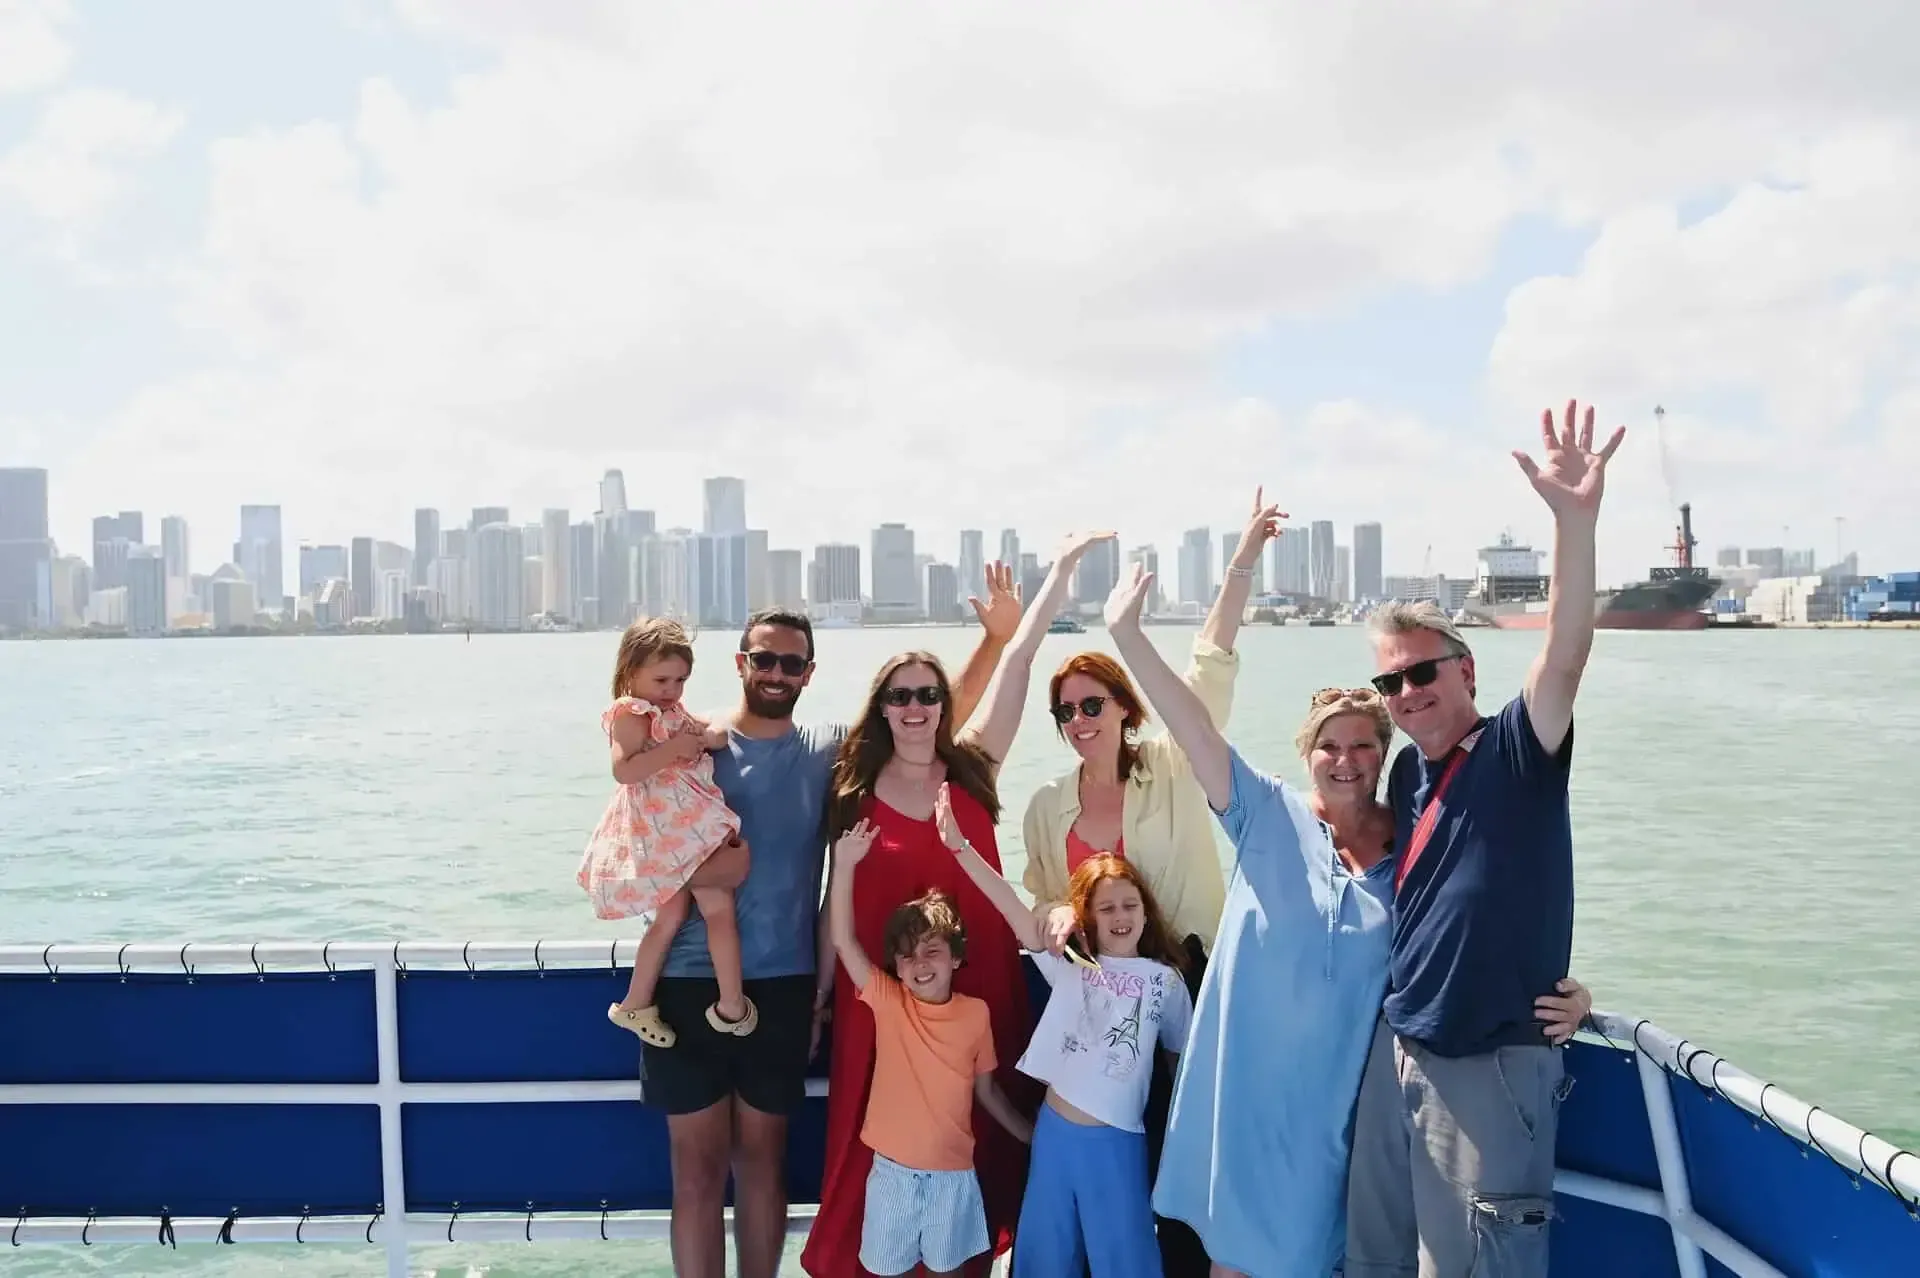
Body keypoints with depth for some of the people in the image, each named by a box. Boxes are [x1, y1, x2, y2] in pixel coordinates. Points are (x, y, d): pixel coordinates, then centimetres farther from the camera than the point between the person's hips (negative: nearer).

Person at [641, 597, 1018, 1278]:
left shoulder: (833, 747, 3)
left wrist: (996, 638, -4)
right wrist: (692, 872, -19)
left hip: (786, 985, 2)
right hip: (690, 983, -1)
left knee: (763, 1157, 15)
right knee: (699, 1167, 6)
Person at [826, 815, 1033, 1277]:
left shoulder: (976, 1014, -5)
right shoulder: (888, 1002, -8)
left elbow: (987, 1089, 7)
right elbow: (843, 940, -18)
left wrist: (1032, 1135, 10)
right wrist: (845, 864, -27)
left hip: (953, 1172, 0)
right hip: (893, 1169, 0)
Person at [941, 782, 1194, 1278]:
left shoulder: (1164, 980, 1)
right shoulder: (1069, 965, 2)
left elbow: (1184, 1052, 9)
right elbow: (1014, 909, -7)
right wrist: (959, 846, -16)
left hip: (1117, 1139, -1)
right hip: (1055, 1128, 2)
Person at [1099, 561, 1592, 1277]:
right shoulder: (1269, 816, -5)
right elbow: (1194, 728, -14)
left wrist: (1559, 999, -16)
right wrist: (1126, 633, -23)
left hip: (1333, 1093, 1)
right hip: (1245, 1082, 0)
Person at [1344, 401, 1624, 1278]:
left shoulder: (1516, 754, -10)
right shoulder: (1407, 773, 7)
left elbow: (1565, 656, -30)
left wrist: (1574, 520, -42)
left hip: (1490, 1066, -6)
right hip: (1398, 1051, 7)